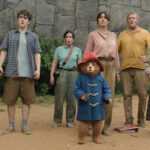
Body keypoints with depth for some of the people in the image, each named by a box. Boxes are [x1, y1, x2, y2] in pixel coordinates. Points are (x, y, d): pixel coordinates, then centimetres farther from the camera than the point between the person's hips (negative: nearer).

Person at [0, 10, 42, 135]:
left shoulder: (34, 36, 10)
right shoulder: (10, 34, 12)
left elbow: (37, 54, 4)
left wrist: (38, 69, -9)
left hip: (27, 73, 0)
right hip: (12, 72, 1)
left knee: (27, 99, 1)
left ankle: (24, 125, 11)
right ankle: (11, 125, 13)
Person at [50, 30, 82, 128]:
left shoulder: (77, 50, 10)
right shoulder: (59, 49, 8)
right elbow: (54, 63, 5)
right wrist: (51, 76, -5)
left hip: (73, 74, 1)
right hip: (61, 73, -1)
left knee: (71, 98, 0)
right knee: (59, 98, -3)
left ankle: (70, 121, 9)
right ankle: (57, 120, 8)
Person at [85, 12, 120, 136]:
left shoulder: (113, 35, 16)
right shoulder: (93, 34, 5)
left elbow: (116, 54, 17)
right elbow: (88, 53, 3)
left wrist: (117, 71, 14)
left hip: (110, 66, 4)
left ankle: (106, 126, 10)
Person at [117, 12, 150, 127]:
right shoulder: (122, 35, 17)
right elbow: (116, 50, 11)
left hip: (140, 67, -1)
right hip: (125, 68, 2)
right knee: (127, 95, 0)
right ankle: (128, 120, 6)